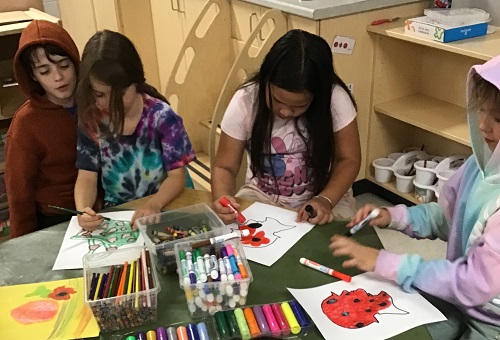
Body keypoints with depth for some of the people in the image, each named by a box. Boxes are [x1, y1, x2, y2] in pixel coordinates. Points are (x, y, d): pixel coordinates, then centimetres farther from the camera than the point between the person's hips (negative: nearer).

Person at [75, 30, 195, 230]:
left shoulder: (161, 116, -15)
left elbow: (177, 175, -14)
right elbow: (87, 176, -6)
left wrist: (154, 204, -32)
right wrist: (82, 210, -27)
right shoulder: (91, 121, -7)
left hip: (167, 206, -1)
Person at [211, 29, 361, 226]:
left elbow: (348, 160, -8)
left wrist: (326, 199, -25)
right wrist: (222, 199, -29)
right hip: (262, 197, 1)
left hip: (324, 196, 0)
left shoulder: (335, 99, -19)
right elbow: (225, 167, -8)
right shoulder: (245, 101, -17)